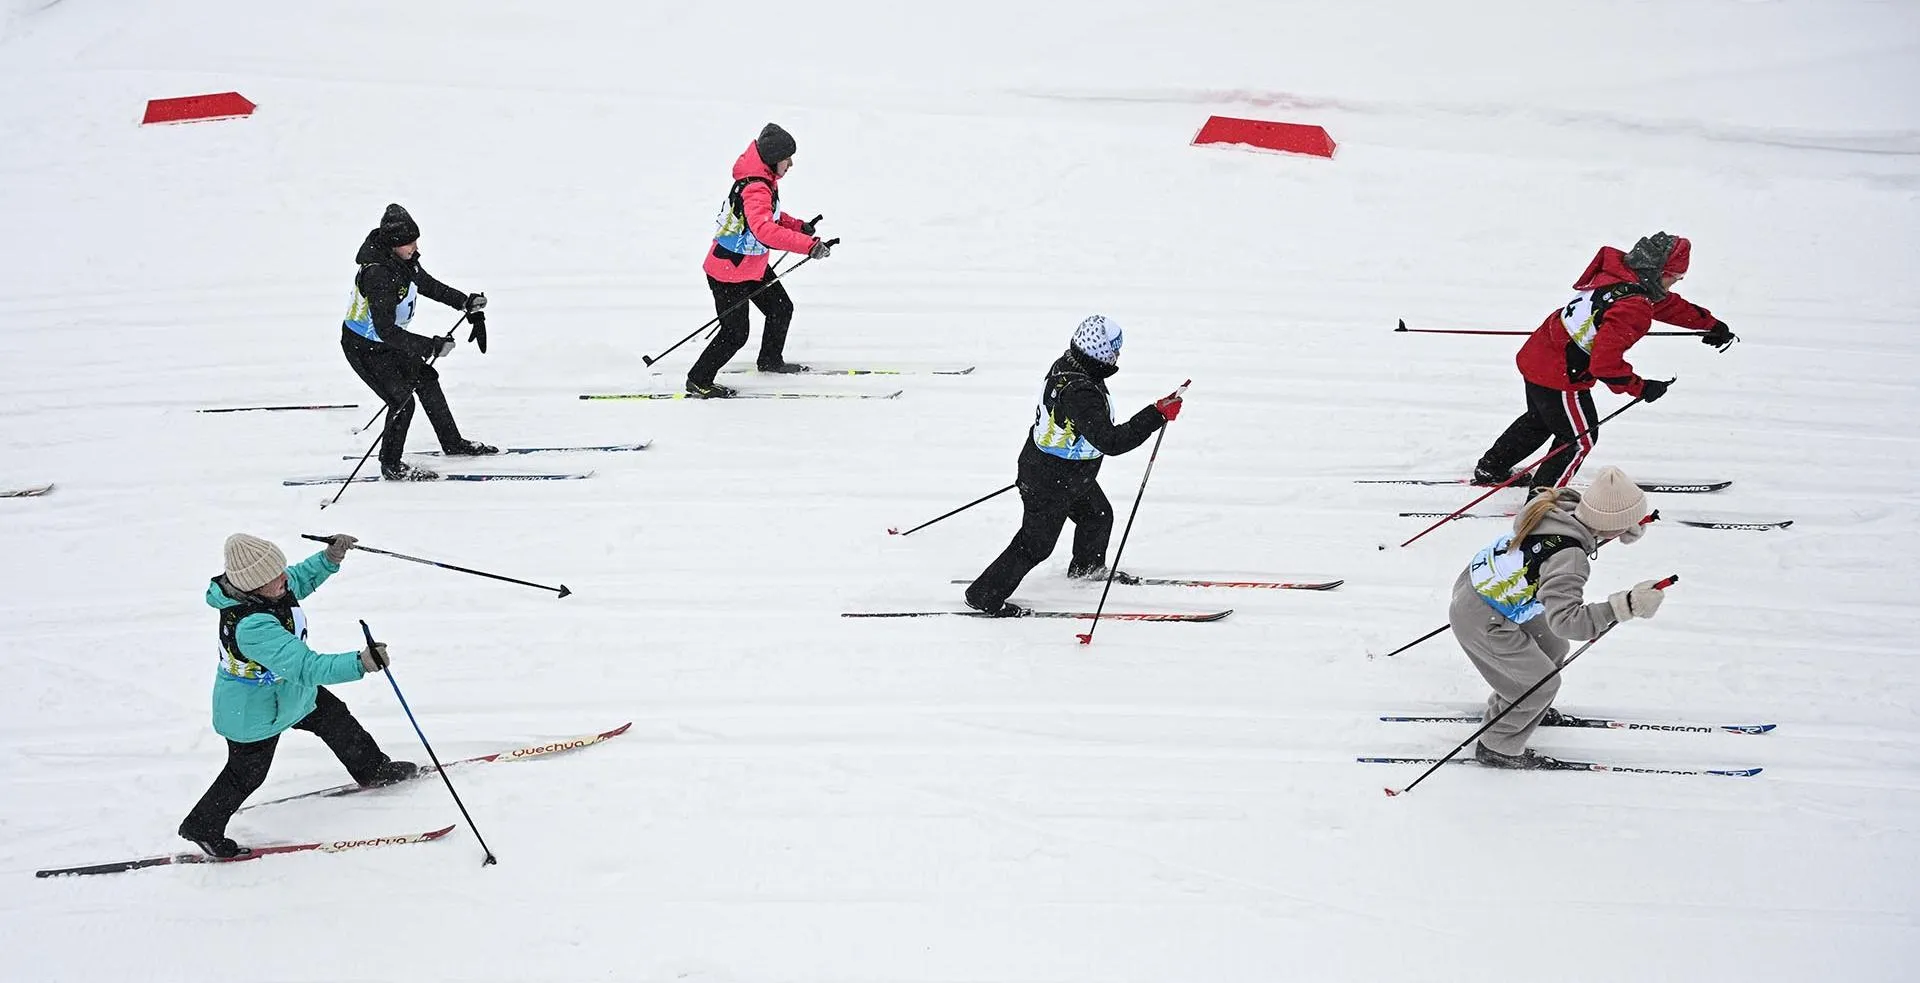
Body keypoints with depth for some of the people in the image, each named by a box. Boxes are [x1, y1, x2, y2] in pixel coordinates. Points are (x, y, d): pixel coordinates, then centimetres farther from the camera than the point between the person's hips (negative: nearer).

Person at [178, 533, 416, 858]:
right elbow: (306, 667, -48)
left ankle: (373, 769, 49)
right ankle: (202, 828, 36)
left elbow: (301, 579, 6)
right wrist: (360, 663, -56)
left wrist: (329, 558, -10)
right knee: (246, 773, 13)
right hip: (256, 714, -9)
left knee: (335, 718, 24)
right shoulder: (253, 626, -45)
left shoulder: (271, 586, -19)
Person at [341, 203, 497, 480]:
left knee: (426, 379, 17)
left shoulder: (405, 259, -10)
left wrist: (466, 302, 5)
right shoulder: (379, 274, -37)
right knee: (402, 401, -10)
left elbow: (428, 285, 10)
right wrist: (431, 347, -39)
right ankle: (390, 466, 10)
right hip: (363, 347, -9)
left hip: (388, 338, 9)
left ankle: (452, 443, 35)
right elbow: (386, 331, -38)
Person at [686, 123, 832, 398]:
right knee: (735, 334, -1)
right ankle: (698, 381, 16)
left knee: (781, 308, 21)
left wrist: (799, 226, 6)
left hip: (754, 265, 10)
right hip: (729, 273, -10)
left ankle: (770, 360, 45)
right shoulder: (755, 189, -32)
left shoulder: (765, 181, 0)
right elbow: (764, 230, -48)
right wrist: (809, 245, -53)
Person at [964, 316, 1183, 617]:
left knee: (1098, 516, 28)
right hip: (1050, 483, -10)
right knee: (1036, 544, 7)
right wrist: (1157, 415, -39)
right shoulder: (1079, 392, -38)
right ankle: (985, 595, 21)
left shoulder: (1067, 363, -8)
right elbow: (1110, 441, -40)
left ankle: (1087, 568, 56)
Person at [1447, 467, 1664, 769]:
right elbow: (1566, 620, -43)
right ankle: (1499, 748, 32)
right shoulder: (1569, 557, -36)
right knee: (1541, 683, 10)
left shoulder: (1564, 503, -13)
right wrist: (1625, 606, -49)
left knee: (1553, 650, 26)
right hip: (1482, 622, -8)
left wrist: (1630, 527, -5)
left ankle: (1502, 709, 52)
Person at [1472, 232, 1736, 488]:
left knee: (1539, 420, 32)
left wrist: (1711, 323, 25)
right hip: (1561, 376, -9)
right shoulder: (1632, 307, -27)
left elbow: (1668, 304, 19)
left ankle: (1490, 470, 48)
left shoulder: (1618, 273, 2)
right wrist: (1641, 388, -19)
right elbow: (1605, 361, -32)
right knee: (1581, 439, 11)